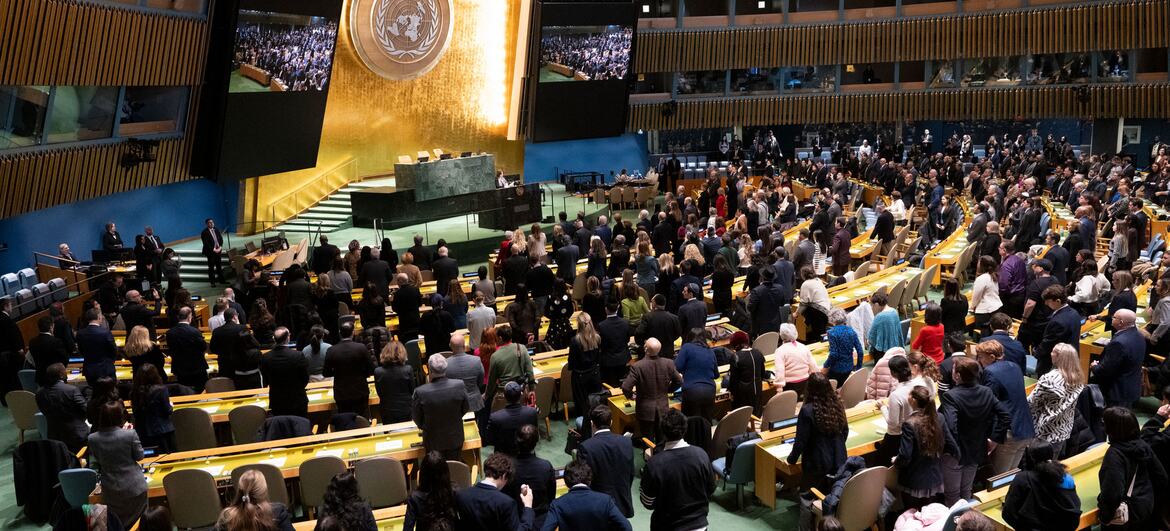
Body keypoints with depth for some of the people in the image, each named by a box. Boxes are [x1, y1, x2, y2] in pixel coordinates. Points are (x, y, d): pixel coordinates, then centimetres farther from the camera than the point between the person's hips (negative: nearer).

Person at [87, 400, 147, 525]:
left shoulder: (92, 439, -12)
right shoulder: (130, 434, -21)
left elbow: (94, 465, 3)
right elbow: (139, 456, -4)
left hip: (110, 492, 2)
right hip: (134, 488, -2)